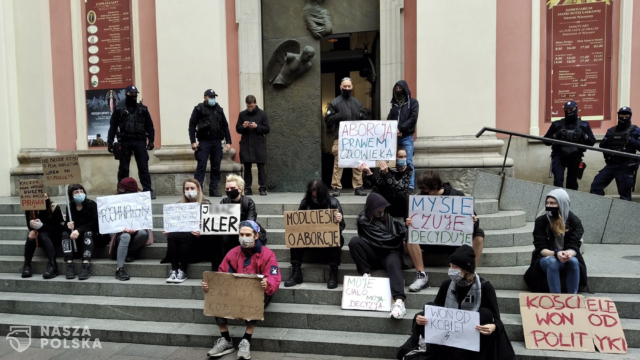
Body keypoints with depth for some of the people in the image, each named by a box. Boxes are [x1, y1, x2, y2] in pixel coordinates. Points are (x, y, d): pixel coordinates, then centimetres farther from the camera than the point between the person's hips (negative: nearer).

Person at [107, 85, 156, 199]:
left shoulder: (142, 109, 9)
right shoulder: (119, 108, 5)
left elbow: (149, 126, 8)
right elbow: (113, 126, 4)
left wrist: (151, 140, 0)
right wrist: (110, 142, -1)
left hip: (140, 141, 1)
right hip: (125, 142, -1)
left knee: (143, 167, -1)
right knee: (123, 168, 6)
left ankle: (148, 190, 2)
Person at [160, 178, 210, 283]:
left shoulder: (205, 203, 6)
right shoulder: (180, 204, 19)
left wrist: (201, 232, -24)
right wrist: (168, 230, -8)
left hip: (196, 236, -4)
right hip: (179, 233, 4)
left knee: (185, 236, -35)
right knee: (171, 236, -29)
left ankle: (182, 271, -28)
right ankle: (174, 270, -29)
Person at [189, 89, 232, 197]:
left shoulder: (219, 109, 13)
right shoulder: (199, 109, 2)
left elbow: (225, 126, 12)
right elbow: (192, 125, -2)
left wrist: (228, 142, 5)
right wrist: (193, 141, -10)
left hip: (217, 142, 4)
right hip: (204, 142, -4)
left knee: (216, 167, 5)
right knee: (201, 166, -6)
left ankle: (213, 189, 12)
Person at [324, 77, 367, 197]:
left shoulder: (357, 102, 16)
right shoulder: (335, 102, 4)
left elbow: (363, 117, 21)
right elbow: (327, 119, 0)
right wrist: (339, 116, -13)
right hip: (340, 137, -4)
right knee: (338, 163, -6)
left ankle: (358, 187, 10)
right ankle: (336, 188, -1)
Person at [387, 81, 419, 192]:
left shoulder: (413, 102, 5)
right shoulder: (394, 103, 17)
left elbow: (413, 119, -5)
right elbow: (389, 119, 12)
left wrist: (400, 129, -12)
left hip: (407, 137, -4)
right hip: (394, 137, 4)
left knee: (408, 162, -6)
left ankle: (410, 186, -5)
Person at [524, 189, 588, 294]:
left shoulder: (574, 221, -8)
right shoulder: (540, 221, -10)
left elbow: (575, 246, -13)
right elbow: (540, 248, -13)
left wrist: (569, 253, -38)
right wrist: (555, 253, -34)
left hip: (567, 257, 1)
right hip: (546, 257, -1)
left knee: (573, 261, -32)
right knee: (552, 262, -35)